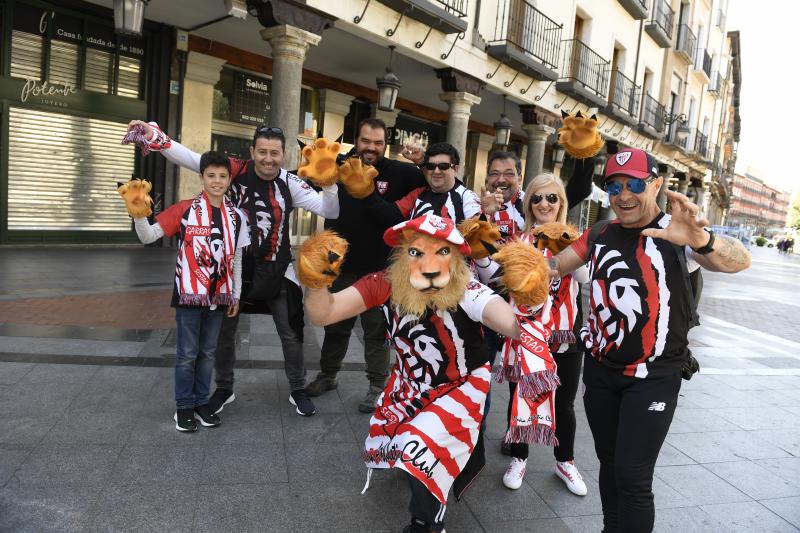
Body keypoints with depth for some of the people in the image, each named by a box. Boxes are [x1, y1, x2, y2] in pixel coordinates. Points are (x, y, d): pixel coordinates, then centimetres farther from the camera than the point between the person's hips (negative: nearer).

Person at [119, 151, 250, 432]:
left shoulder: (236, 216, 3)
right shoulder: (184, 209, -7)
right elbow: (148, 236, -11)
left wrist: (236, 295, 10)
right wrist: (138, 214, -30)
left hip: (218, 295, 3)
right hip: (189, 293, -3)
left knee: (208, 352, 14)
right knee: (187, 353, 6)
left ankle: (201, 402, 28)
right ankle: (184, 406, 21)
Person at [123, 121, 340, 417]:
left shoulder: (290, 183, -9)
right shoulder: (237, 170, -10)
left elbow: (330, 211, -12)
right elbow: (191, 158, -15)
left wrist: (329, 182, -29)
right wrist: (153, 134, -25)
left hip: (276, 270, 0)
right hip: (235, 266, 0)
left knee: (291, 333, 6)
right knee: (224, 331, 14)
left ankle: (298, 391, 27)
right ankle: (224, 389, 36)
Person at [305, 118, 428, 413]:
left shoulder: (398, 172, -8)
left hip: (379, 271, -3)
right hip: (342, 267, 4)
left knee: (377, 331, 9)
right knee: (335, 326, 20)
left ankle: (377, 386, 25)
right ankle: (327, 375, 40)